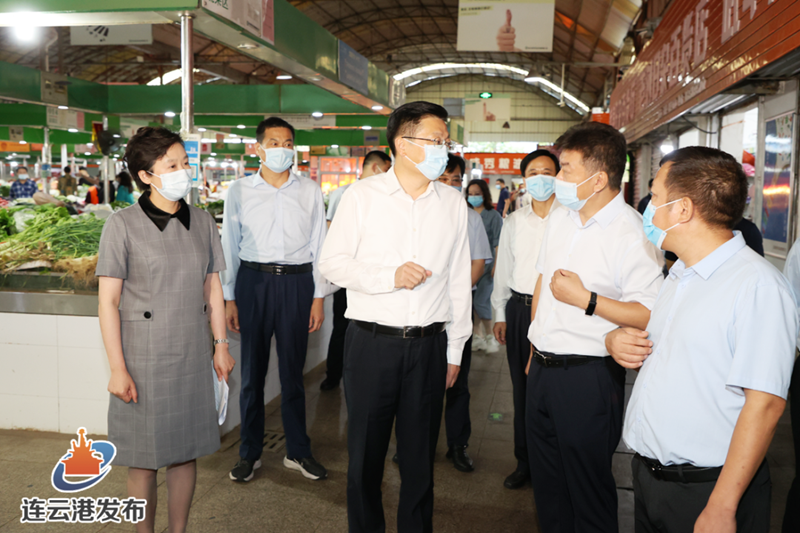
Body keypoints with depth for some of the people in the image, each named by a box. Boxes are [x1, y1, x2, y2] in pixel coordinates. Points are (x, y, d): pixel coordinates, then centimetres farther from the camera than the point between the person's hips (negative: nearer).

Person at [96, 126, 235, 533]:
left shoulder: (202, 222, 6)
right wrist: (118, 369, -11)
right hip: (144, 362, -4)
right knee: (144, 461, 7)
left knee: (185, 452, 14)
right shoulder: (122, 225, -8)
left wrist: (221, 344, 12)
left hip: (193, 359, 4)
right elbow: (108, 302, -8)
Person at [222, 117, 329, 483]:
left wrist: (318, 296, 3)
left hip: (297, 281, 1)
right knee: (252, 370, 6)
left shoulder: (310, 191, 7)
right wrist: (229, 298, 2)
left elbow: (318, 246, 8)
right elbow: (229, 246, 6)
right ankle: (250, 452, 22)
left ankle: (297, 451, 22)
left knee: (293, 370, 8)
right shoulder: (239, 191, 4)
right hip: (254, 280, 0)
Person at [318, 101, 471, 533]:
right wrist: (390, 277, -15)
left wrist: (455, 350, 10)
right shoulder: (363, 196, -1)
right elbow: (332, 263, -2)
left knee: (420, 455, 12)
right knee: (366, 453, 10)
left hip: (428, 346, 2)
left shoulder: (453, 203, 7)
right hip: (371, 343, -2)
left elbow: (458, 279, 10)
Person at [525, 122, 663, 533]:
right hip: (542, 369, 8)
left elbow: (650, 315, -22)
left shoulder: (633, 234, -17)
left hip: (588, 376, -7)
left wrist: (585, 300, -22)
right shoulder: (559, 219, 8)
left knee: (588, 488, 8)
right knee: (546, 482, 20)